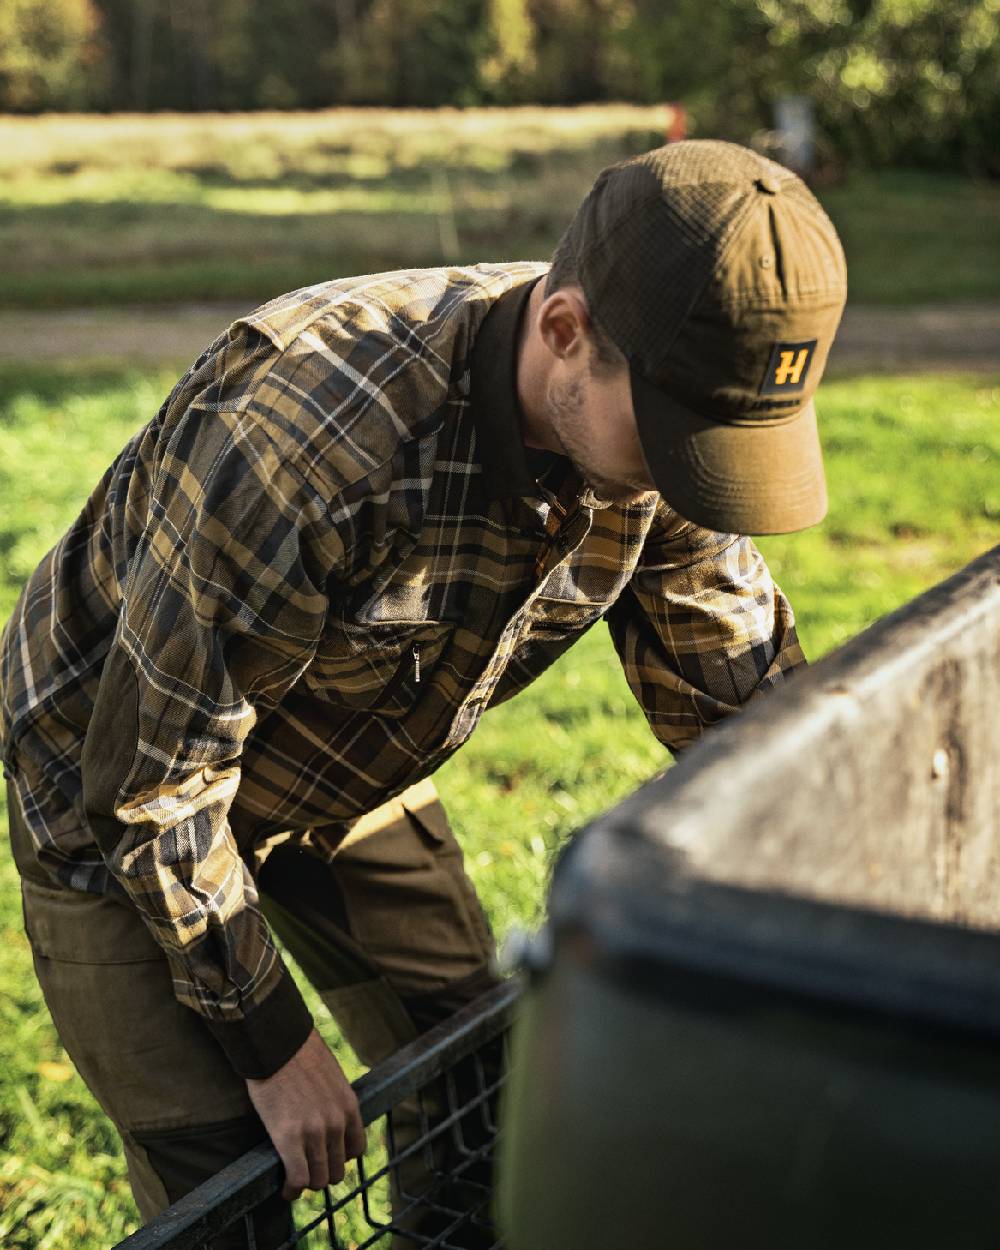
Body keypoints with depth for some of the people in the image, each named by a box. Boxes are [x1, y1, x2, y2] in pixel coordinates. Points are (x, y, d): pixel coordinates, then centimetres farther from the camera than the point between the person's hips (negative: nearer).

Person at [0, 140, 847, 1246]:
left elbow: (743, 697, -3)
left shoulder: (648, 424, -19)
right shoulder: (300, 438, -40)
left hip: (354, 775, 6)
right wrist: (273, 1045, -18)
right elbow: (152, 782, -29)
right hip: (116, 789, -5)